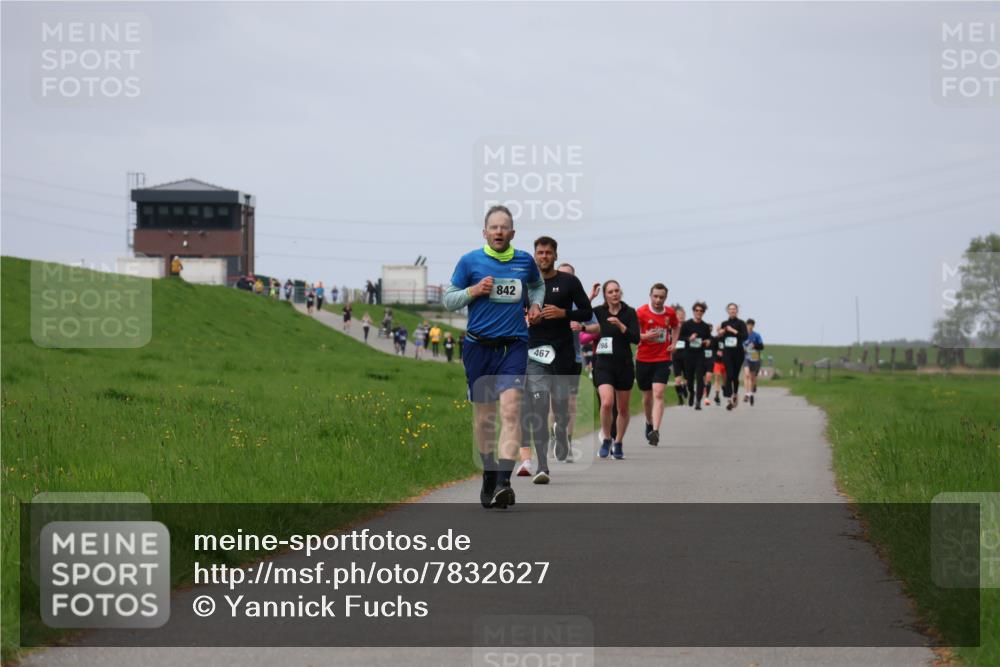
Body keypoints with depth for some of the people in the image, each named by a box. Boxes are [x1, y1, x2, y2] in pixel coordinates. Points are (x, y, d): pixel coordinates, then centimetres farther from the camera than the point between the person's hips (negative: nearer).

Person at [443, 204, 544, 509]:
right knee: (484, 416, 8)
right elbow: (448, 299, 7)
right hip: (479, 345, 1)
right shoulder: (469, 261, 1)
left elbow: (537, 285, 28)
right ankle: (488, 476, 27)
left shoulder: (525, 261, 7)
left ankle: (503, 481, -25)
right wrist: (473, 291, -10)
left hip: (514, 346, 0)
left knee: (510, 409, -17)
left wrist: (535, 304, 9)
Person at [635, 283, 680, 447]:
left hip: (663, 360, 0)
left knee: (658, 394, -15)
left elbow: (676, 326, 23)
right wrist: (644, 336, -27)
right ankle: (649, 423, 39)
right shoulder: (641, 312, -8)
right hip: (643, 359, 0)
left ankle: (655, 431, -22)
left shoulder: (670, 313, 1)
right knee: (647, 396, 12)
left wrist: (673, 343, 8)